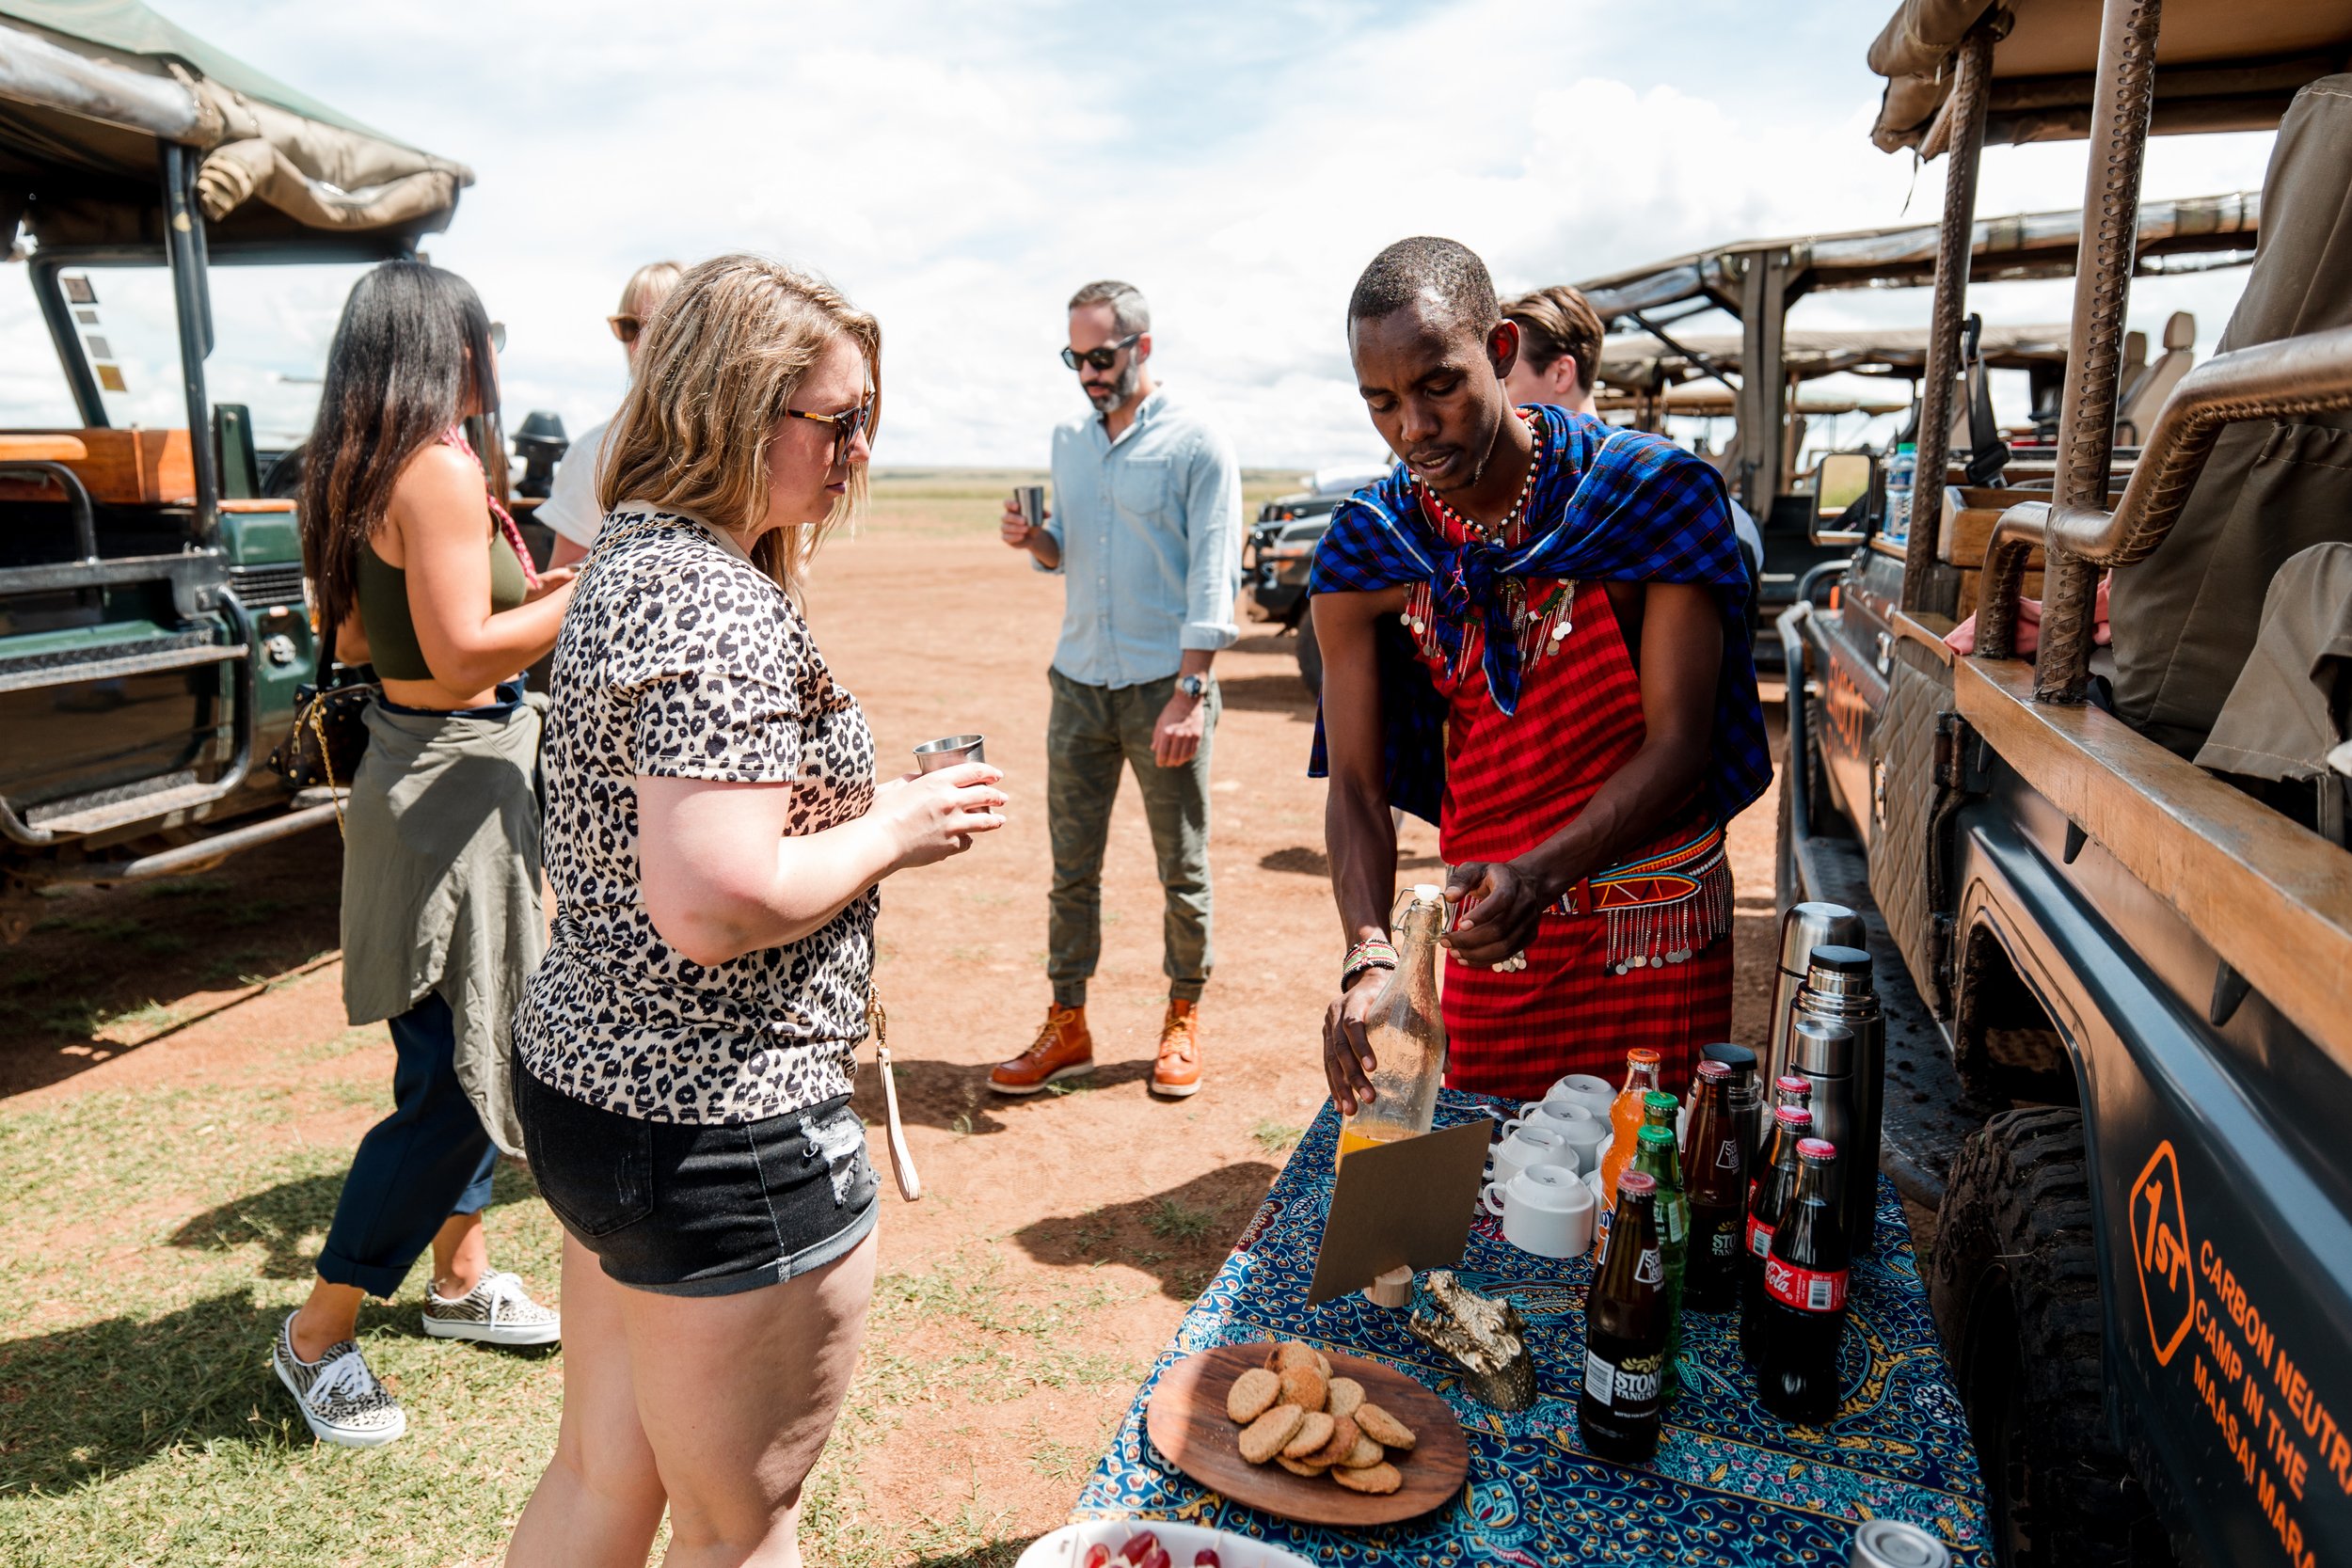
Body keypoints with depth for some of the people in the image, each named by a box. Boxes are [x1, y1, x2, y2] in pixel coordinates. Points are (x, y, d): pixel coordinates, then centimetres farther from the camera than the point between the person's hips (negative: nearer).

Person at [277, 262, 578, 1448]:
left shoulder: (359, 472, 11)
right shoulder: (441, 469, -18)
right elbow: (460, 659, -24)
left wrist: (518, 591, 16)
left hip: (415, 763, 10)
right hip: (455, 780, -10)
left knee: (469, 1050, 19)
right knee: (457, 1076, -3)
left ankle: (461, 1275, 34)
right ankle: (321, 1334, 13)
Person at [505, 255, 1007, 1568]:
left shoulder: (630, 564, 9)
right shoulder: (725, 607, -23)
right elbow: (710, 904, -30)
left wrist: (865, 808, 12)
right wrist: (893, 831, -15)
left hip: (585, 1074, 10)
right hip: (718, 1130, -10)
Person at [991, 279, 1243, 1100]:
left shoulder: (1196, 443, -6)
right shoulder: (1068, 441, 13)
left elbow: (1213, 578, -11)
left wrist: (1188, 694, -18)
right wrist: (1032, 538, -4)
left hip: (1165, 685, -5)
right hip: (1079, 681, 5)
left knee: (1182, 868, 6)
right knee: (1071, 864, 7)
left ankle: (1183, 1020, 20)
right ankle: (1066, 1026, 16)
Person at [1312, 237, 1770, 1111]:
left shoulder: (1650, 493, -14)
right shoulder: (1365, 553, -6)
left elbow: (1679, 745, -16)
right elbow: (1357, 786, -7)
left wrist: (1541, 873, -31)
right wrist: (1369, 956, -24)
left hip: (1657, 926, -2)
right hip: (1488, 919, 3)